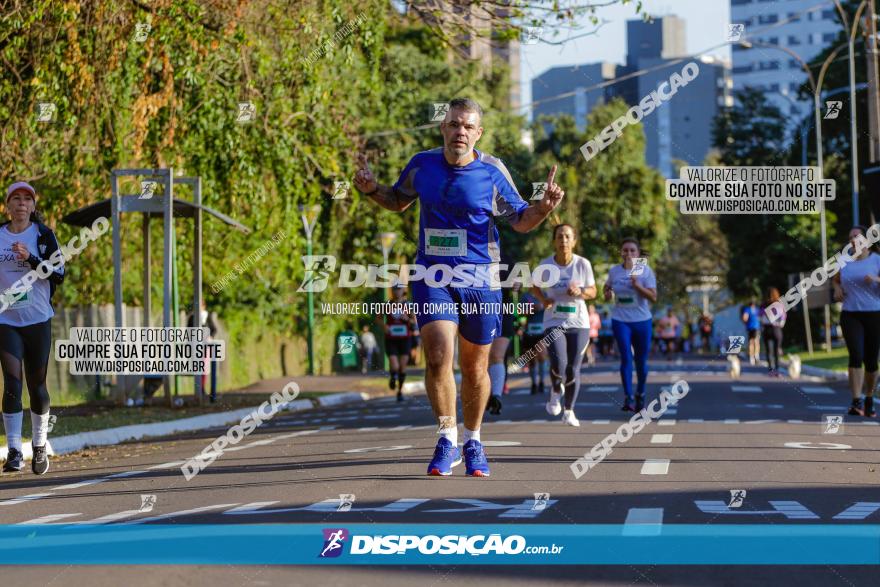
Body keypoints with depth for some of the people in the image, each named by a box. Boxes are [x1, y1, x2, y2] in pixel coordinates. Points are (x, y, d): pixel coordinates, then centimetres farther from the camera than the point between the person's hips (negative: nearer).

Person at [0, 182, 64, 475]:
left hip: (38, 319, 0)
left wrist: (30, 258, -16)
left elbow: (58, 274, -4)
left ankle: (39, 446, 21)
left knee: (37, 385, 4)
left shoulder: (43, 235, 3)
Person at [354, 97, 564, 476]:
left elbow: (520, 220, 5)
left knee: (474, 368, 9)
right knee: (438, 356, -19)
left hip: (480, 278, 0)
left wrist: (543, 208, -15)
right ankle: (447, 440, -5)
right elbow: (398, 201, 21)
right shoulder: (421, 165, 2)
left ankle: (473, 442, 29)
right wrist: (372, 190, 2)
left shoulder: (493, 172, -3)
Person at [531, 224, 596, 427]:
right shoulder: (545, 265, -4)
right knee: (558, 365, -19)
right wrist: (543, 299, -7)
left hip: (578, 323, 1)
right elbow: (535, 286, 13)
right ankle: (556, 391, 16)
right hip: (553, 323, -1)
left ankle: (569, 411, 20)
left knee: (573, 370, 0)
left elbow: (592, 292, 5)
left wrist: (580, 291, -16)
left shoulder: (583, 264, -5)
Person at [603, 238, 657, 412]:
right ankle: (628, 398, -11)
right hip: (620, 321, 0)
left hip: (642, 321, 0)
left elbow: (653, 297, -10)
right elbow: (607, 286, 23)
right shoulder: (614, 271, 3)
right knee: (626, 358, -11)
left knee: (641, 361, 8)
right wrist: (607, 293, 0)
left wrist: (637, 286, -23)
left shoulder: (645, 271, -4)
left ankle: (640, 394, 29)